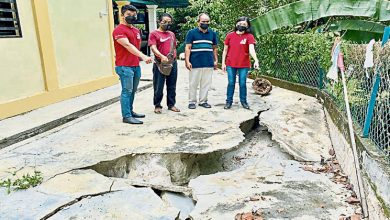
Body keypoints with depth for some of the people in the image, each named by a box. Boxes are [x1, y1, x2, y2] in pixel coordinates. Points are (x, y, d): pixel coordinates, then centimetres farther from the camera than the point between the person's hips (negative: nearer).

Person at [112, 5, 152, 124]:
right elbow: (128, 45, -23)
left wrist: (141, 58, 19)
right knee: (126, 91, -6)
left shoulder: (136, 30, 19)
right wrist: (143, 56, -34)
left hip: (136, 66, 8)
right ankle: (126, 116, -2)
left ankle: (130, 111, 23)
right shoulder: (119, 30, -9)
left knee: (133, 91, 12)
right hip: (124, 67, -8)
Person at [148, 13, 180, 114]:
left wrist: (174, 59, 16)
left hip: (172, 63, 6)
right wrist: (162, 56, -29)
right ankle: (157, 105, 12)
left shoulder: (172, 34, 17)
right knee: (158, 86, 1)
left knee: (172, 86, 11)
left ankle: (171, 104, 21)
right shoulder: (154, 34, -2)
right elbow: (153, 48, -14)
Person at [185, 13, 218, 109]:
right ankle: (192, 102, 12)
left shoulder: (212, 33, 14)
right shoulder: (192, 33, 2)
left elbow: (214, 48, 19)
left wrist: (216, 60, 11)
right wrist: (187, 61, -10)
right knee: (193, 84, 2)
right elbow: (188, 48, -2)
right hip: (195, 64, -3)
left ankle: (203, 101, 18)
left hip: (209, 64, 4)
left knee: (206, 83, 6)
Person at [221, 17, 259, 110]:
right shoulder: (230, 35, 3)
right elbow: (225, 50, 7)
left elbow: (251, 49, -16)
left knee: (242, 84, 7)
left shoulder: (249, 36, -3)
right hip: (230, 65, 1)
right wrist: (223, 63, 4)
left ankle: (243, 101, 22)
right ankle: (229, 101, 18)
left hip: (244, 65, -1)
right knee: (231, 83, 7)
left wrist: (256, 60, -31)